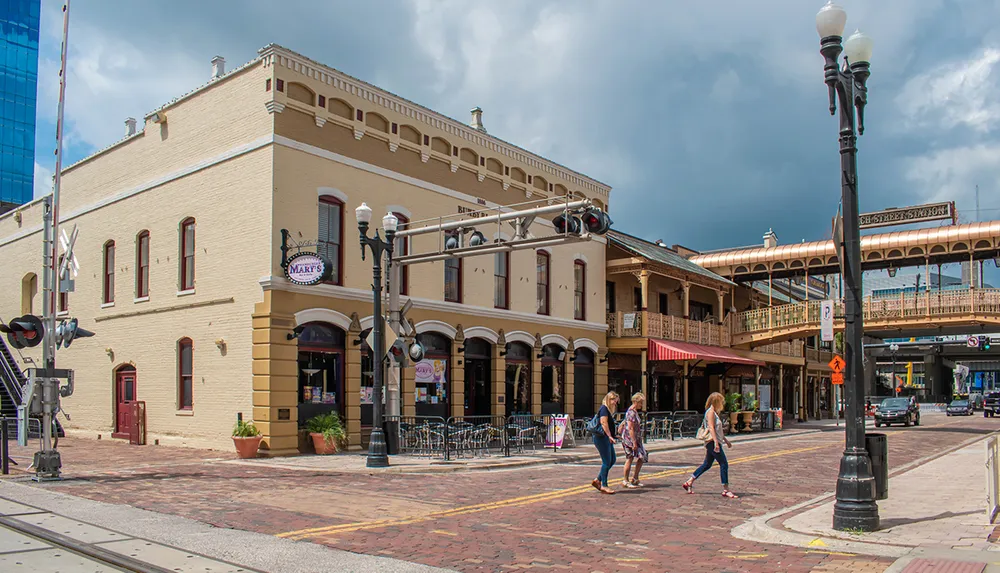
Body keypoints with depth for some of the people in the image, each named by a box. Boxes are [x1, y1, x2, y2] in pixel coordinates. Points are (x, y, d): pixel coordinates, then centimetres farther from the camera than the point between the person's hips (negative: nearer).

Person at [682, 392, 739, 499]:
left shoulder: (714, 412, 20)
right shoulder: (710, 412, -11)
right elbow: (711, 428, -20)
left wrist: (726, 440, 29)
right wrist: (716, 442, -27)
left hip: (714, 442, 10)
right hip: (712, 442, -10)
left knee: (707, 464, 14)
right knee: (724, 464, -8)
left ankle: (689, 482, 18)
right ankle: (726, 490, -4)